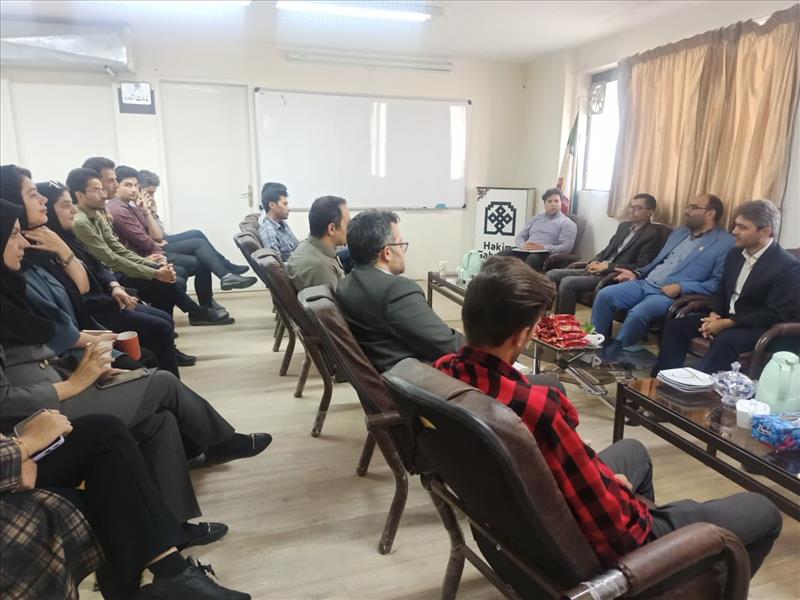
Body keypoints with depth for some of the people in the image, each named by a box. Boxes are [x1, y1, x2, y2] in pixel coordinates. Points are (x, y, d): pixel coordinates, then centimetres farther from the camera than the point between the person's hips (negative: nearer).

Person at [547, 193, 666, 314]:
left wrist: (607, 266, -16)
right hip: (600, 270, 9)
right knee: (552, 274, -4)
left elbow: (641, 267, -15)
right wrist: (595, 262, -1)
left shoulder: (653, 234, -7)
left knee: (567, 282, -27)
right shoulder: (624, 225, 18)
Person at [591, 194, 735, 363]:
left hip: (673, 295, -7)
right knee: (604, 295, -15)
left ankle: (609, 357, -16)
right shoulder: (678, 232, 22)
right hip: (645, 283, 7)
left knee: (638, 313, -35)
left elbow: (718, 283, -10)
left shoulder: (725, 243, -2)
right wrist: (637, 273, 10)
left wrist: (681, 287, -19)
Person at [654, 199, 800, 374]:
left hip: (760, 327, -7)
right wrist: (714, 315, -7)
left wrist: (727, 323, -23)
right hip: (726, 316, 7)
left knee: (725, 340, -37)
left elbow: (775, 315, -19)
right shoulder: (735, 254, 7)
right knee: (676, 326, -10)